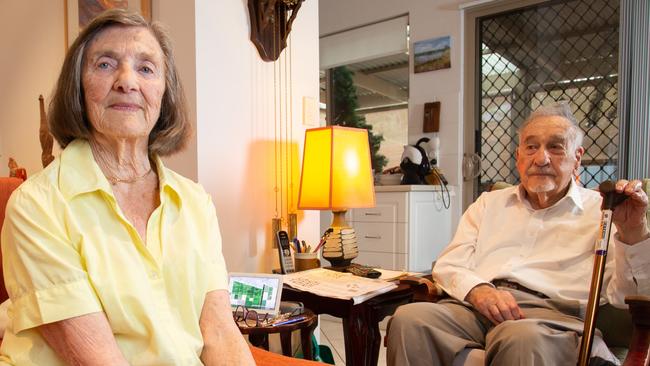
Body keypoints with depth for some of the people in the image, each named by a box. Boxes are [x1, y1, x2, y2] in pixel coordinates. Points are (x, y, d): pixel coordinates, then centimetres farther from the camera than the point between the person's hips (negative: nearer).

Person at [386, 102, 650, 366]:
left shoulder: (601, 210, 16)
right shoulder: (489, 203, 24)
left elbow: (627, 299, 8)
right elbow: (448, 265, 14)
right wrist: (477, 289, -9)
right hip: (476, 306, 4)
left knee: (524, 337, -39)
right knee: (409, 319, -27)